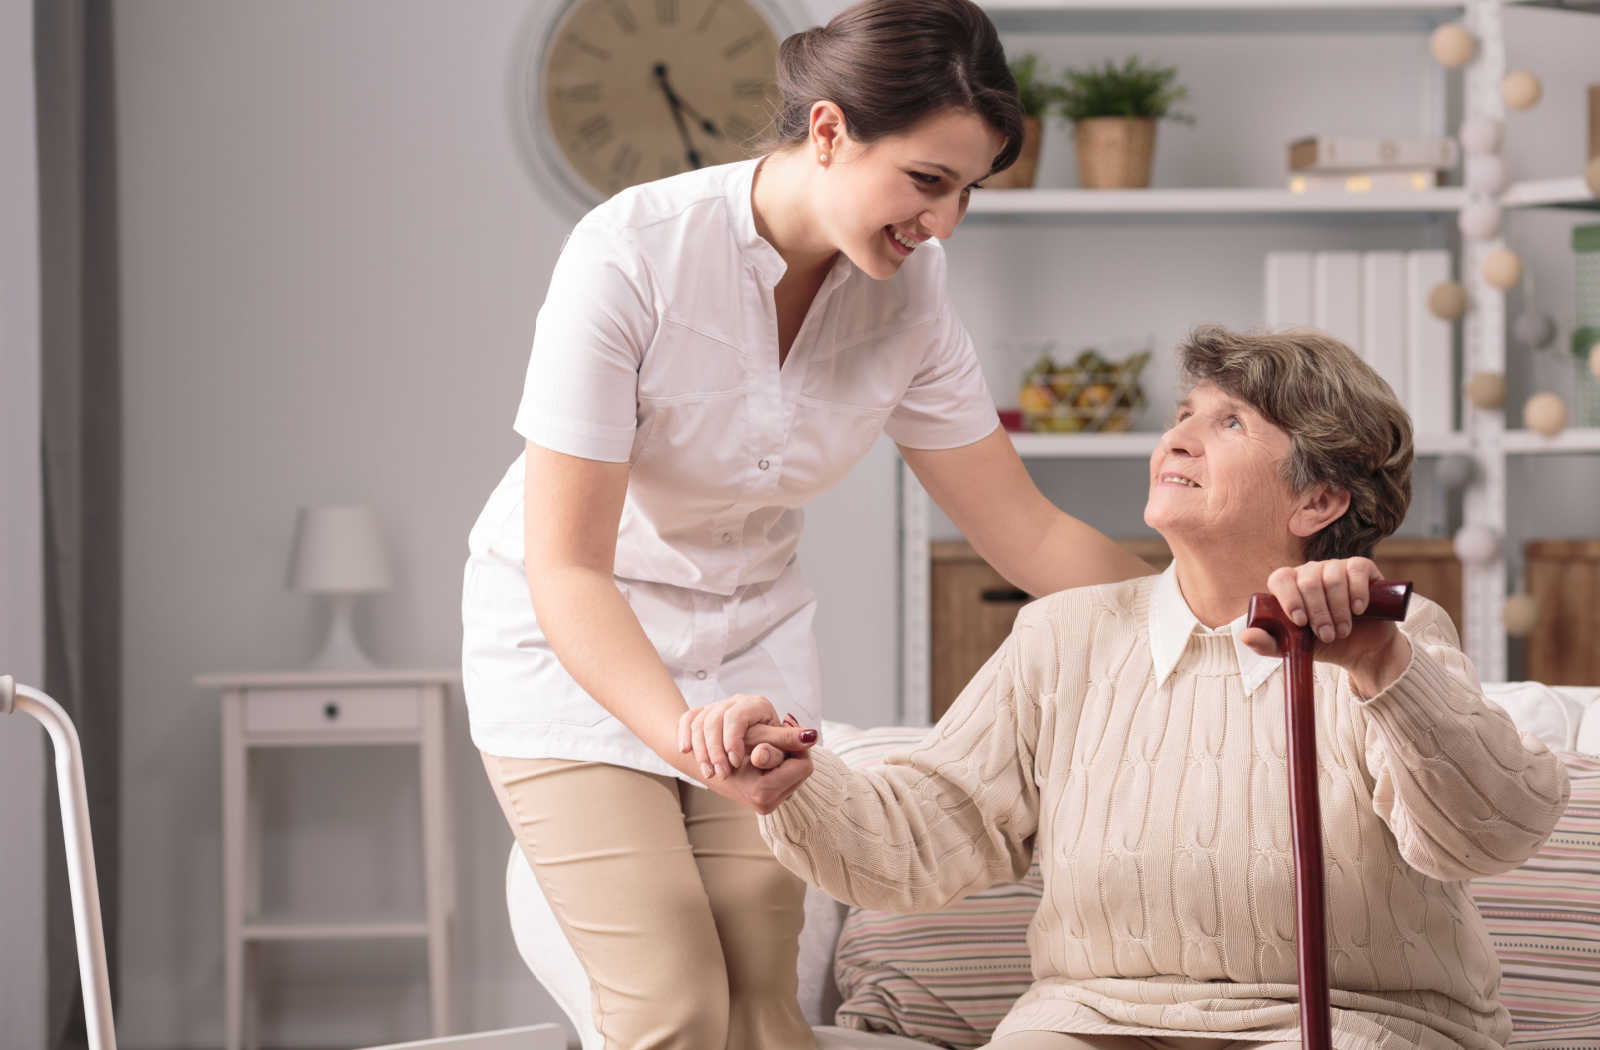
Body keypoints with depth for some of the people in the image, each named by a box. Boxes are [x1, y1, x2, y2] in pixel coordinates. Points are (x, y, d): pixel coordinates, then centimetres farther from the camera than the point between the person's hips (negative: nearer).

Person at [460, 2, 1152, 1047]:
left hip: (750, 639, 4)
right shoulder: (633, 253, -27)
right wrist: (684, 736, -42)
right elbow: (565, 566, -27)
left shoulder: (908, 285, -10)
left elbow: (1027, 532, -2)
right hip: (576, 648, -4)